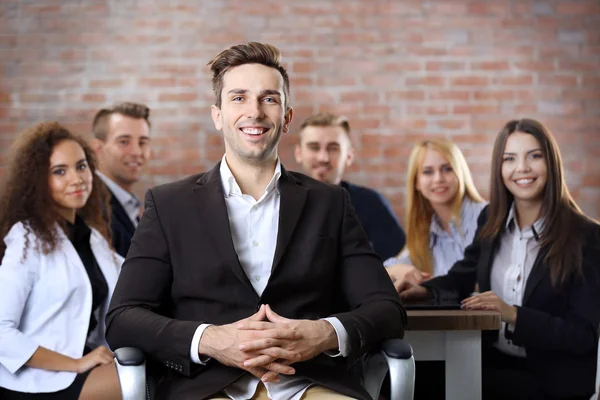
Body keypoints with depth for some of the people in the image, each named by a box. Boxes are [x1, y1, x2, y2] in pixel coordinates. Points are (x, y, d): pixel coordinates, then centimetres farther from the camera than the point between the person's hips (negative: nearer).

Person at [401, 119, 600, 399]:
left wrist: (513, 315, -25)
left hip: (552, 376, -4)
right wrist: (426, 290, -2)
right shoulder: (491, 221, 6)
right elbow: (462, 278, 20)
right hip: (492, 359, 5)